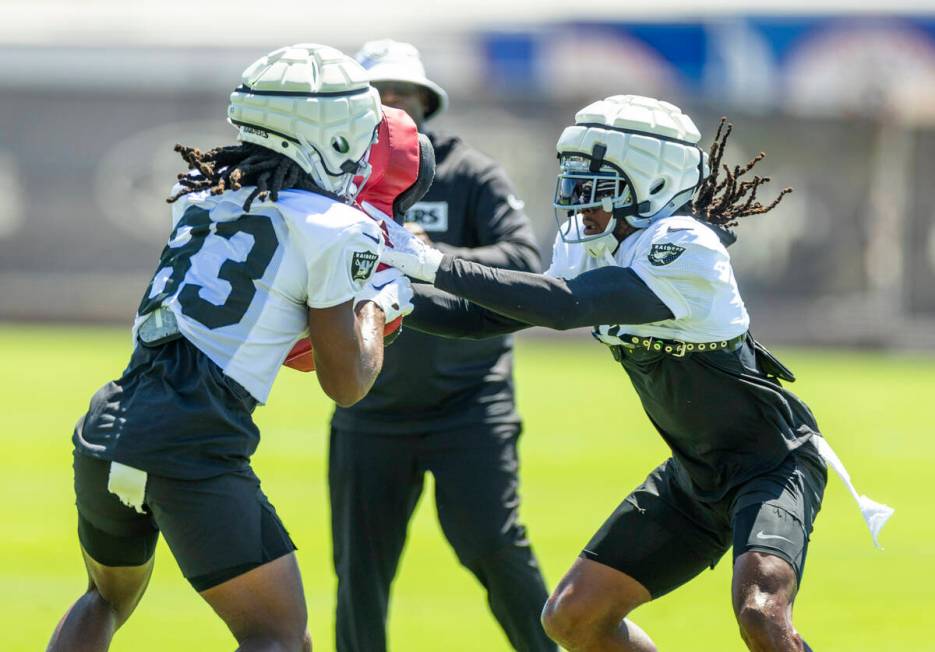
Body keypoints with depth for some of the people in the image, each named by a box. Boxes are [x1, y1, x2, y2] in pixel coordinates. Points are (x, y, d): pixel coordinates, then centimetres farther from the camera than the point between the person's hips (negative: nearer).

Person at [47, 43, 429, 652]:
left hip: (107, 426, 7)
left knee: (109, 596, 32)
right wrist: (381, 301, 20)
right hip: (193, 449, -7)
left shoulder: (203, 195, 17)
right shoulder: (334, 232, -2)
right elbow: (346, 383, 3)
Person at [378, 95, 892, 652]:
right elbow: (491, 318, 8)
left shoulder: (685, 248, -26)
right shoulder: (587, 245, 0)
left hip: (771, 462, -9)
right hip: (695, 475, 9)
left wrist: (435, 266, -33)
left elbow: (566, 306, -35)